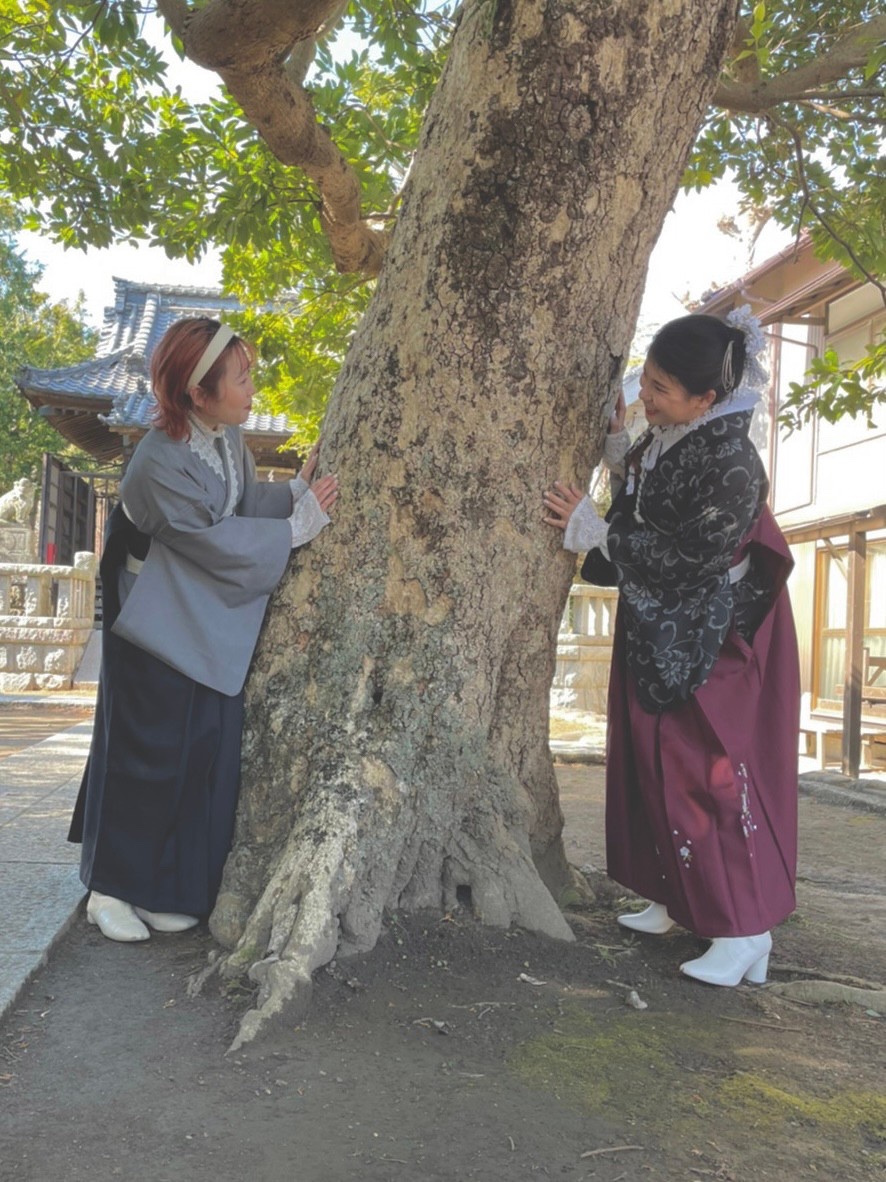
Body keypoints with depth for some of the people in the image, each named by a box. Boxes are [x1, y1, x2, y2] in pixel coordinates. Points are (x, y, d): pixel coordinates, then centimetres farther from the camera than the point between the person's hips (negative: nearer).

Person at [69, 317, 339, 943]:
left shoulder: (227, 435, -1)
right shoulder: (160, 464, -25)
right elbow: (220, 542, -21)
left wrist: (296, 489, -8)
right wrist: (298, 526, -15)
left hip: (215, 629, 8)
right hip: (161, 629, -7)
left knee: (206, 754, 9)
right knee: (146, 755, 1)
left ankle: (168, 889, 24)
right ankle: (111, 887, 19)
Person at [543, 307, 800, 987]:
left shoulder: (730, 463, -24)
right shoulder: (666, 437, 1)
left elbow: (689, 558, -24)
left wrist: (592, 531, -19)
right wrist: (617, 441, 1)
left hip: (709, 646, -9)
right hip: (657, 633, 9)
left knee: (708, 772, -6)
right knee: (656, 764, 13)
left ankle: (746, 930, 7)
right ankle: (680, 899, 27)